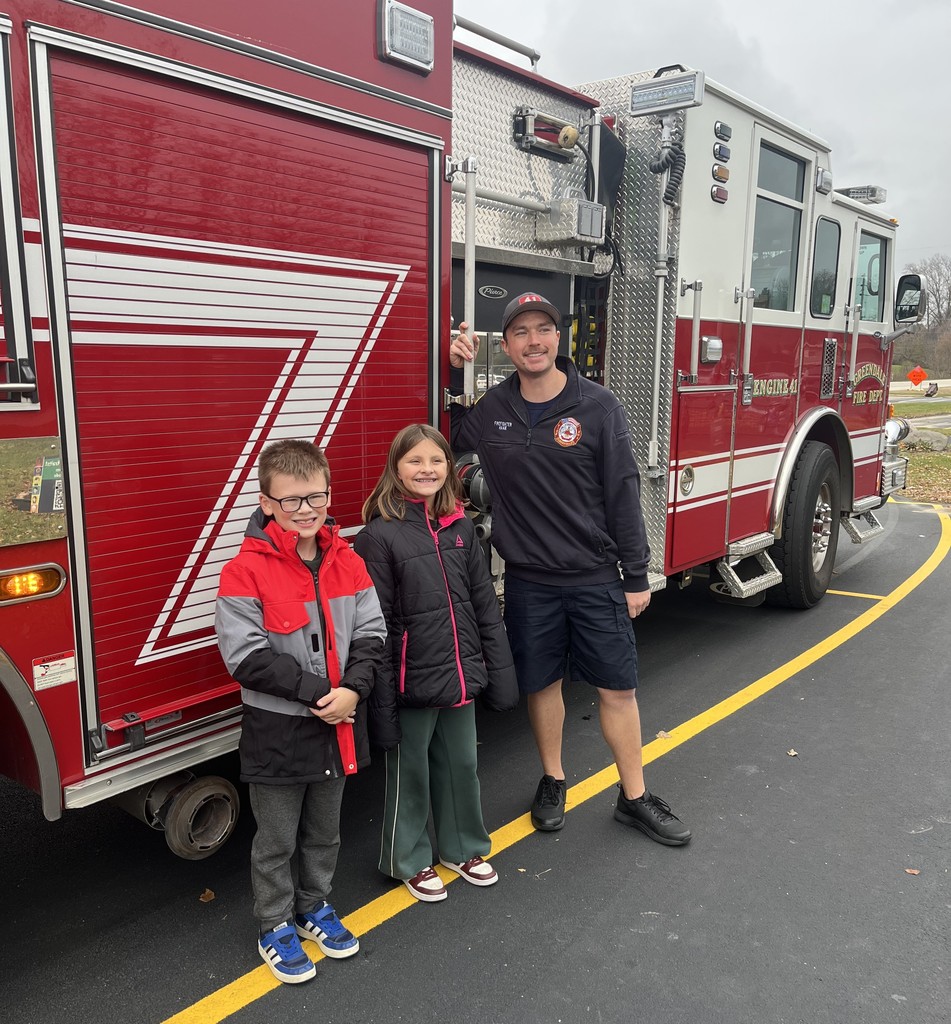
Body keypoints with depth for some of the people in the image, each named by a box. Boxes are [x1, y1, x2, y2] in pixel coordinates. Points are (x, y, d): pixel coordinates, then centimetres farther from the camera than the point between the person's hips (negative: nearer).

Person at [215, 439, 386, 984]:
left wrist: (352, 691, -17)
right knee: (277, 840, 13)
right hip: (278, 731, -4)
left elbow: (371, 634, -2)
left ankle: (316, 907, 44)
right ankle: (277, 929, 34)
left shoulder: (348, 562, -1)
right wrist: (318, 693, -22)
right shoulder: (246, 572, -17)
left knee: (324, 831, 22)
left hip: (338, 727, 5)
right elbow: (248, 657, -21)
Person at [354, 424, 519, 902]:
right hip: (413, 681, -5)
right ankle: (410, 861, 33)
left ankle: (462, 847, 41)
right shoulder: (379, 535, -14)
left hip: (460, 676, 5)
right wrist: (381, 697, -15)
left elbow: (486, 606, 6)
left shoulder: (460, 528, 3)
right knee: (410, 773, 13)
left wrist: (500, 673, 5)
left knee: (461, 764, 20)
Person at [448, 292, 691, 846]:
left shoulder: (598, 404, -7)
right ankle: (553, 781, 35)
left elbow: (623, 492, -6)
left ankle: (635, 796, 25)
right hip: (528, 581, 2)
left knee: (618, 686, 7)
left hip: (596, 578, -1)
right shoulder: (489, 408, 1)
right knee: (542, 682, 14)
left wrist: (636, 576, -5)